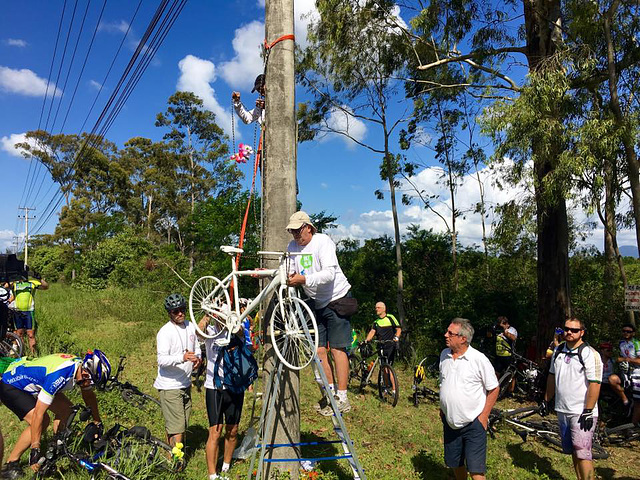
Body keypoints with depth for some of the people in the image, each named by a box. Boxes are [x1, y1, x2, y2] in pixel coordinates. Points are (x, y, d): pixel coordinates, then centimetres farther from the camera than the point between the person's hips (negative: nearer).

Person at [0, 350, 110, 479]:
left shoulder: (83, 367, -15)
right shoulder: (58, 376, -39)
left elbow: (89, 395, 3)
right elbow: (38, 414, -34)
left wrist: (98, 422, 8)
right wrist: (35, 449, -27)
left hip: (31, 381, 8)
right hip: (10, 385, -8)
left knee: (67, 409, -3)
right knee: (42, 420, -23)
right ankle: (11, 465, -7)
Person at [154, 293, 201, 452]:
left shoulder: (190, 326, 5)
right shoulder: (165, 332, -16)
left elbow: (197, 348, 18)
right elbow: (162, 360, -26)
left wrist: (197, 358, -4)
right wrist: (182, 357, -41)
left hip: (185, 384, 7)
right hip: (170, 387, -7)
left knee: (183, 425, 17)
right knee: (176, 428, -6)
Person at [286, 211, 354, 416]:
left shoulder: (323, 241, -16)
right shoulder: (292, 246, 4)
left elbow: (330, 273, -27)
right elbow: (288, 272, -1)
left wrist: (304, 279, -39)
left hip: (337, 298, -6)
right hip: (317, 303, 6)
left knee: (337, 348, -7)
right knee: (319, 350, 4)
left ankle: (342, 398, -1)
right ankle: (330, 392, 16)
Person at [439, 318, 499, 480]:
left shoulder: (479, 359, -16)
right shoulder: (444, 355, 1)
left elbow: (494, 389, -9)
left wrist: (484, 417, -10)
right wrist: (442, 408, 11)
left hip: (473, 424, -5)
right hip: (450, 422, 5)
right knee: (455, 465, 17)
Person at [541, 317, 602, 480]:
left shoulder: (589, 354, -11)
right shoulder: (558, 350, 10)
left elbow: (594, 384, -15)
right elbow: (552, 376, 18)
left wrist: (588, 412, -19)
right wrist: (546, 401, 17)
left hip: (582, 413, -6)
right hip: (562, 410, 7)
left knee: (582, 453, -10)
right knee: (573, 451, 14)